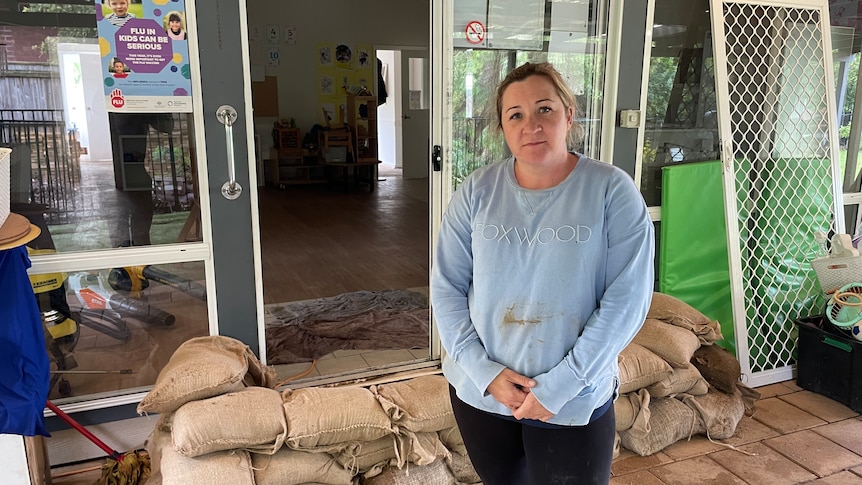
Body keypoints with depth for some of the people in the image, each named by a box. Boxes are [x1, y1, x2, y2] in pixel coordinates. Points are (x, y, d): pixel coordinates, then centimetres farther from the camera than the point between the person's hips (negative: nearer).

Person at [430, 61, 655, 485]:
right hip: (479, 392, 3)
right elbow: (446, 287, -4)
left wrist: (559, 386, -17)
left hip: (574, 404, -2)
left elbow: (626, 300, -15)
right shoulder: (477, 191, -5)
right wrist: (485, 371, -13)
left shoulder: (613, 191, -11)